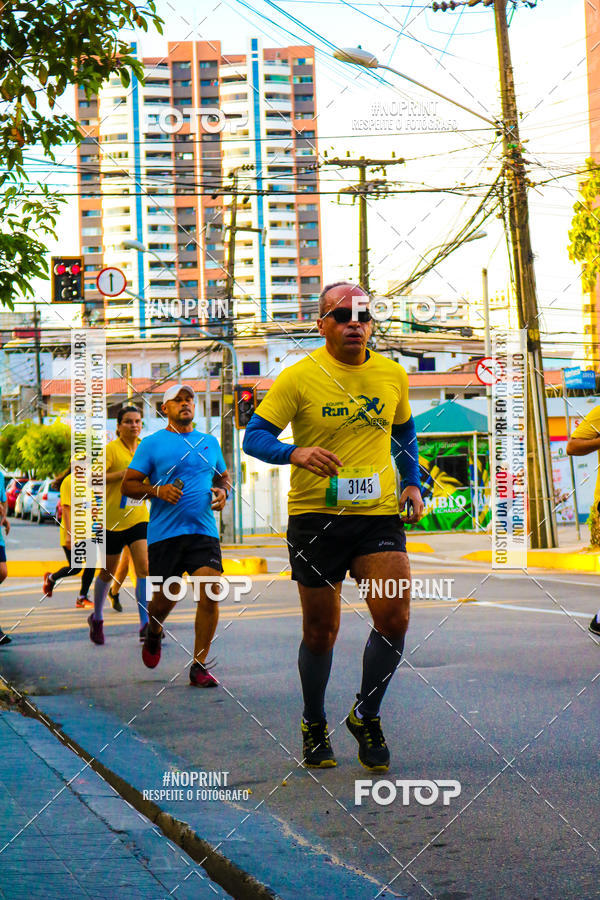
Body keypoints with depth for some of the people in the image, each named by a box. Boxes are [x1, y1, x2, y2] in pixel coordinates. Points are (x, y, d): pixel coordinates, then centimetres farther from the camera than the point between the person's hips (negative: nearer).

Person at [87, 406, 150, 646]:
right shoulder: (111, 449, -9)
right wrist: (123, 473, -23)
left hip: (139, 518, 4)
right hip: (112, 520, -3)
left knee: (144, 568, -13)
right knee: (108, 572, 10)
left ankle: (145, 625, -14)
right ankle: (97, 618, 32)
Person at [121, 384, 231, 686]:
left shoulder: (210, 442, 15)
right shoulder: (152, 444, 3)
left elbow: (224, 476, 27)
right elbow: (128, 485, 2)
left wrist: (223, 491, 5)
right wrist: (157, 490, -15)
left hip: (204, 531, 2)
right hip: (164, 533, -2)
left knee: (210, 593, -13)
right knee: (165, 598, 3)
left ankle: (199, 665, -2)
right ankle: (154, 633, 41)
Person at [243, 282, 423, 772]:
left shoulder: (392, 375, 6)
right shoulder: (298, 377, -6)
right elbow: (254, 436, -7)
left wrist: (413, 483, 11)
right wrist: (295, 452, -26)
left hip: (379, 514, 2)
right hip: (315, 516, -2)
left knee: (394, 619, -12)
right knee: (321, 631, 6)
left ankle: (366, 715, 12)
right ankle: (314, 724, 30)